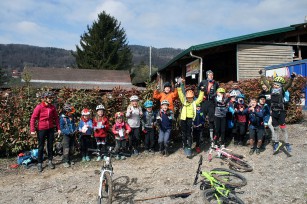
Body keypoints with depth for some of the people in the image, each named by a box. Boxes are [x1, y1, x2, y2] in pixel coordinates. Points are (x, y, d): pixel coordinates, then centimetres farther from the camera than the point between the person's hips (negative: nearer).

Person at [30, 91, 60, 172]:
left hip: (51, 129, 4)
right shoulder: (39, 107, -12)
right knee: (41, 147, 6)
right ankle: (39, 163, 17)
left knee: (50, 145, 11)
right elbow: (33, 118, -10)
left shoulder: (52, 107, 0)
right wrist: (32, 130, -13)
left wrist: (58, 128, 5)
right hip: (41, 129, -3)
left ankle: (50, 161, 25)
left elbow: (56, 118, 7)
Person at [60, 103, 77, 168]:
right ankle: (65, 161, 3)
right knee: (66, 149, -7)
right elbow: (61, 128, -12)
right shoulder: (62, 118, -14)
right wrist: (67, 132, -21)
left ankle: (69, 160, 26)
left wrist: (75, 129, 1)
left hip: (72, 134, 6)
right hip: (66, 135, -6)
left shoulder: (72, 116, 4)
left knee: (71, 148, 14)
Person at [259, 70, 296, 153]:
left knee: (283, 128, -5)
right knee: (275, 128, 13)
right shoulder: (271, 89, 8)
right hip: (274, 111, 5)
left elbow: (288, 84, -20)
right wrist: (262, 74, 26)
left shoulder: (282, 89, -3)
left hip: (281, 111, -5)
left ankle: (287, 143, 4)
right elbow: (265, 82, 19)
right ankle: (276, 143, 25)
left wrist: (292, 78, -37)